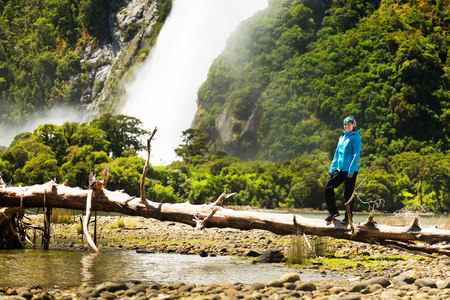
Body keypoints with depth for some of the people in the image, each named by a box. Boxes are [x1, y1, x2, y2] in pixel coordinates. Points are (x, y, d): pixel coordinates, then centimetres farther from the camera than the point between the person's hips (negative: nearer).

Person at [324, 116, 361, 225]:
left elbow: (356, 155, -12)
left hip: (350, 171, -7)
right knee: (328, 187, -2)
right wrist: (331, 169, 15)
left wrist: (351, 171, -18)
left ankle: (348, 217, 8)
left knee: (348, 194, -3)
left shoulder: (355, 138, -5)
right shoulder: (342, 138, 17)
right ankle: (333, 211, 11)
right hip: (340, 170, 7)